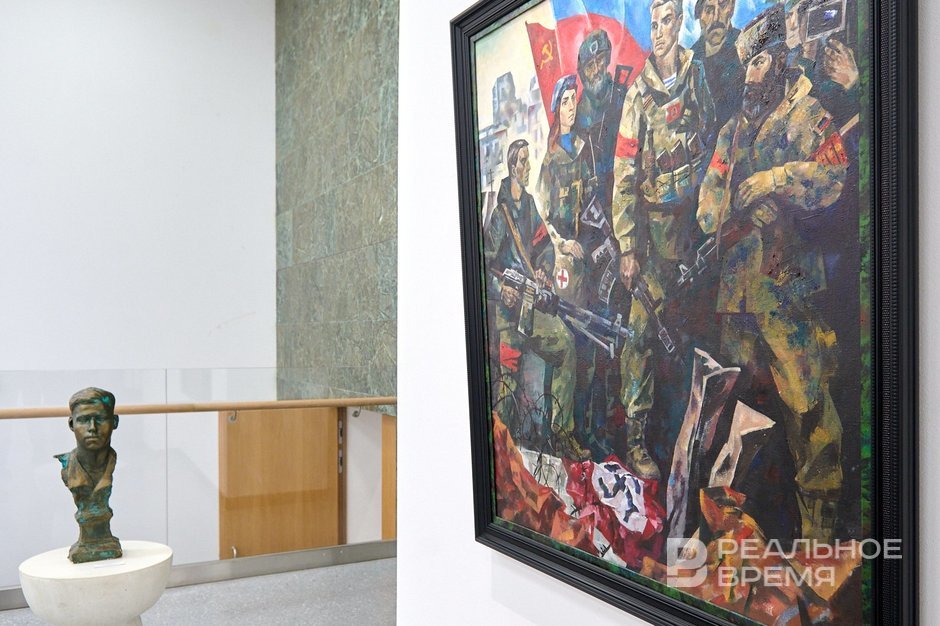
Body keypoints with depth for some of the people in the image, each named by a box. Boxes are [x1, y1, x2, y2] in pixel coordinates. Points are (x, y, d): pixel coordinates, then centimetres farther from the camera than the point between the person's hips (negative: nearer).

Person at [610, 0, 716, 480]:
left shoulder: (697, 74, 5)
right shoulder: (639, 93, -8)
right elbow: (625, 177, -10)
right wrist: (627, 248, -13)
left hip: (694, 211, 5)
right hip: (656, 219, -5)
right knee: (644, 326, -5)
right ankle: (634, 437, 3)